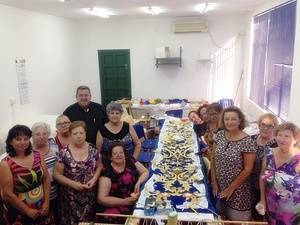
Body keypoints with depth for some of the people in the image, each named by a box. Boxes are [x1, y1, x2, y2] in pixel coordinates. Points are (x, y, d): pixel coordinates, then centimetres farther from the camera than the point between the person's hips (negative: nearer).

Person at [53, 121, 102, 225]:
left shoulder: (93, 149, -3)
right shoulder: (64, 153, -11)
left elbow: (99, 167, 9)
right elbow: (57, 174, -7)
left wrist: (94, 179, -8)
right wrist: (72, 183, -18)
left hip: (89, 195, 2)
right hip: (70, 197, -2)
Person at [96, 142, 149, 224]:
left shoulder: (130, 161, 4)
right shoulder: (107, 173, -9)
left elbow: (145, 172, 12)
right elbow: (101, 199, -11)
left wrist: (138, 183, -9)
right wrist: (124, 201, -19)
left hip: (135, 202, 5)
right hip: (114, 207, -4)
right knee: (111, 218, -32)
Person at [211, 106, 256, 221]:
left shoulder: (247, 141, -17)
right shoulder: (219, 135, -3)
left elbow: (248, 169, -15)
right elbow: (213, 159, 3)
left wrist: (231, 188, -12)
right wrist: (214, 182, 0)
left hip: (238, 189, -4)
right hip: (219, 186, 4)